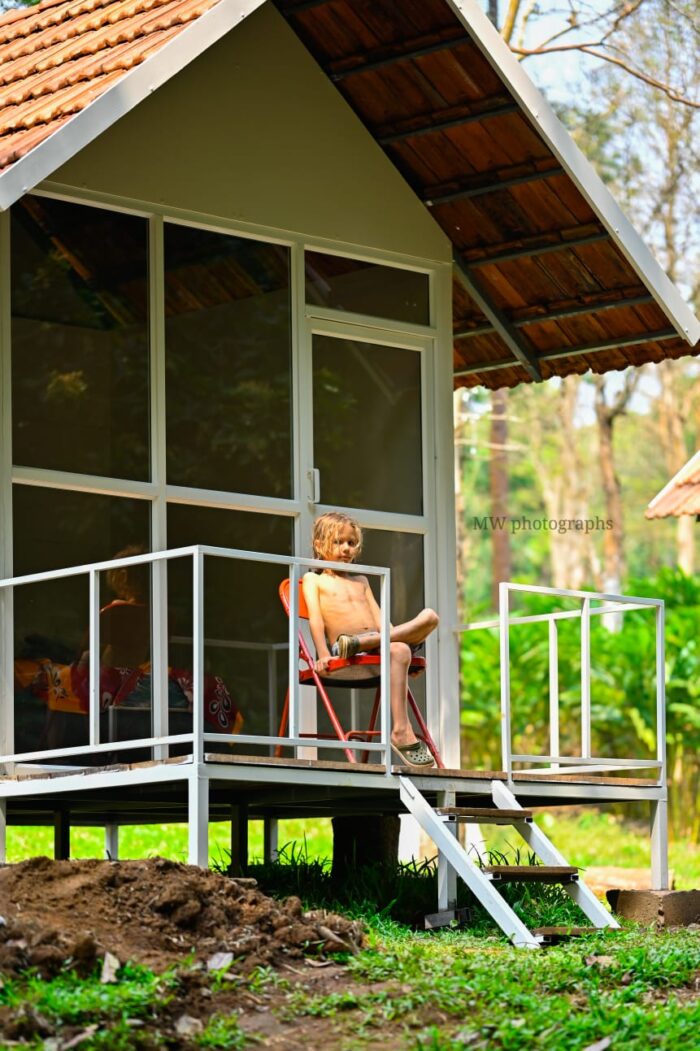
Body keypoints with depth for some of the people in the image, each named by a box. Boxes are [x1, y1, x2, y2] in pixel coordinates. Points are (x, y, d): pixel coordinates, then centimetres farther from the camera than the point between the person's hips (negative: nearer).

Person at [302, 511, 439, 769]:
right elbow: (316, 619, 0)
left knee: (430, 616, -20)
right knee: (399, 651, -37)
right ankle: (401, 731, -45)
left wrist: (391, 638, 7)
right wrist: (323, 654, -15)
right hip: (342, 652, -6)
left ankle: (358, 643, -33)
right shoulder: (313, 580, 15)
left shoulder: (361, 581, 33)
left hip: (377, 644, 6)